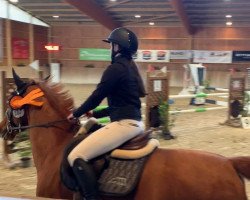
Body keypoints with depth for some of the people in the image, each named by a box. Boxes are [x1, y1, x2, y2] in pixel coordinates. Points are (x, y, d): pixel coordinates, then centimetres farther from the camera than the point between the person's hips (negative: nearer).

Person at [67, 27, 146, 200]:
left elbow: (97, 96, -10)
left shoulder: (116, 68, -13)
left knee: (76, 157, -14)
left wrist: (76, 114, 6)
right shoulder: (130, 66, 17)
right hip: (134, 122, 11)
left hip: (124, 124, -11)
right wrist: (95, 114, 23)